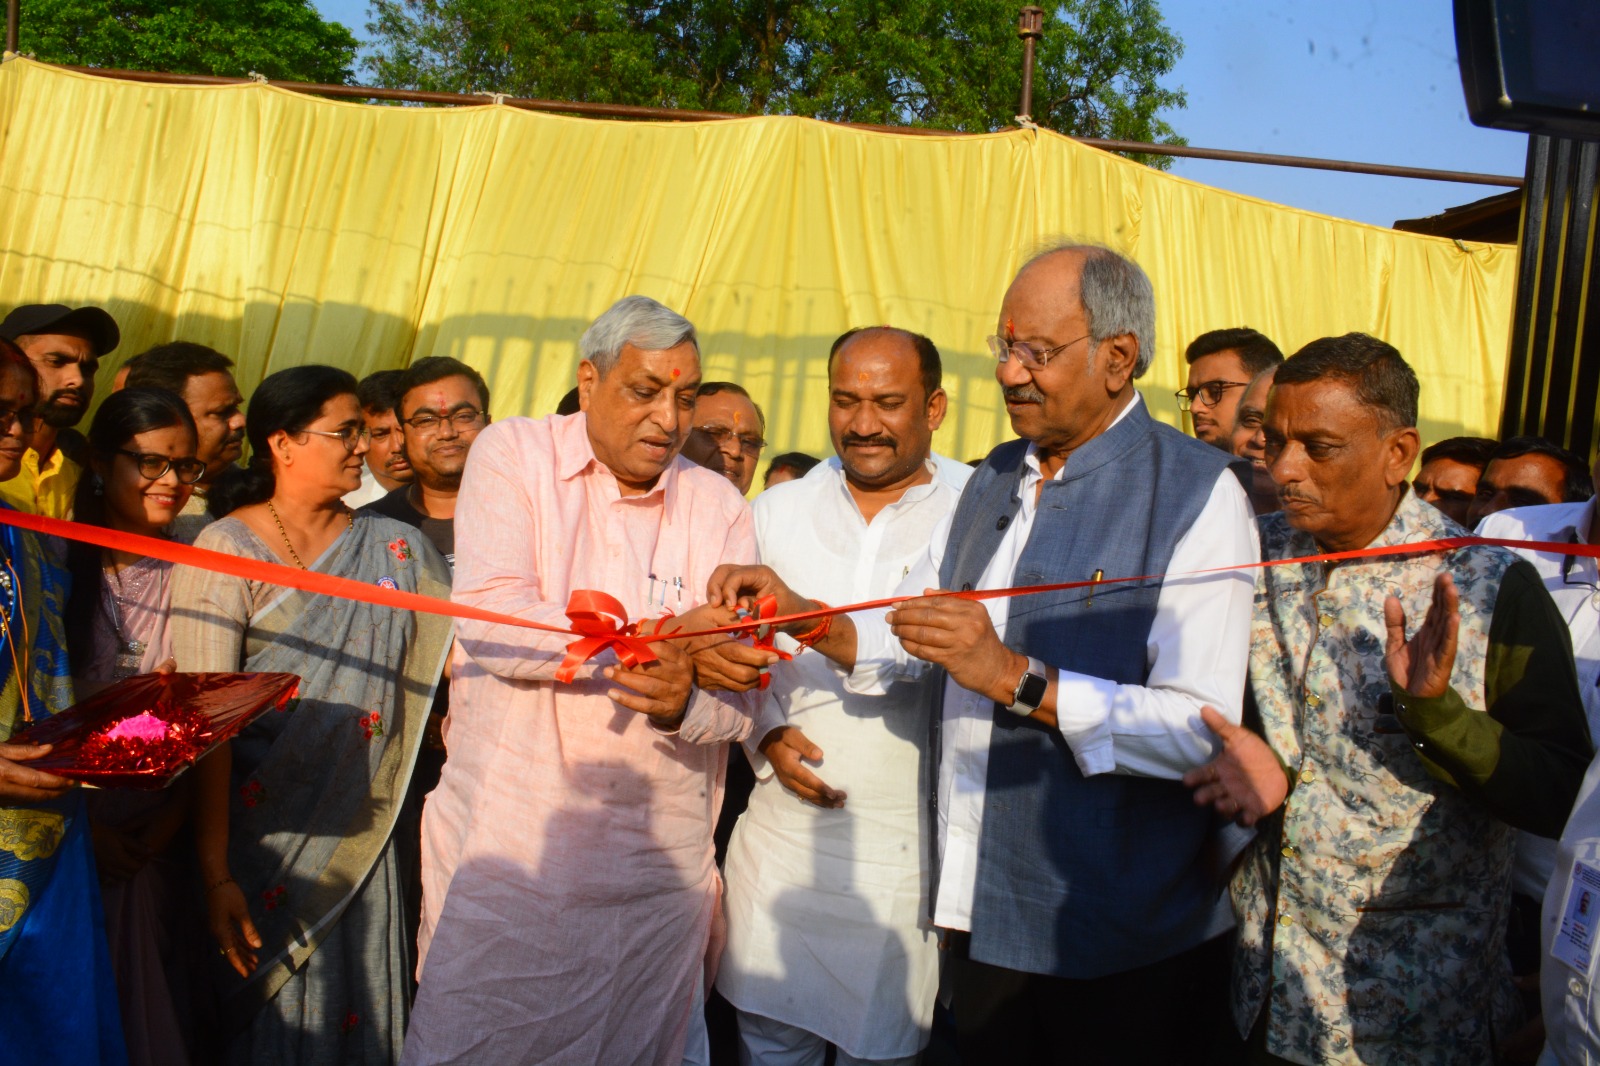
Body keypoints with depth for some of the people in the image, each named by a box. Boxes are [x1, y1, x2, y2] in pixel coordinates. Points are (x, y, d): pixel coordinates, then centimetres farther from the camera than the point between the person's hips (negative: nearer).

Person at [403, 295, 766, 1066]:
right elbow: (489, 622, -17)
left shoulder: (718, 505, 2)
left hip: (656, 872, 2)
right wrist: (661, 634, -20)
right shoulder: (513, 454, -2)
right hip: (504, 851, -1)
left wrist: (684, 705, -27)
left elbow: (740, 697, -4)